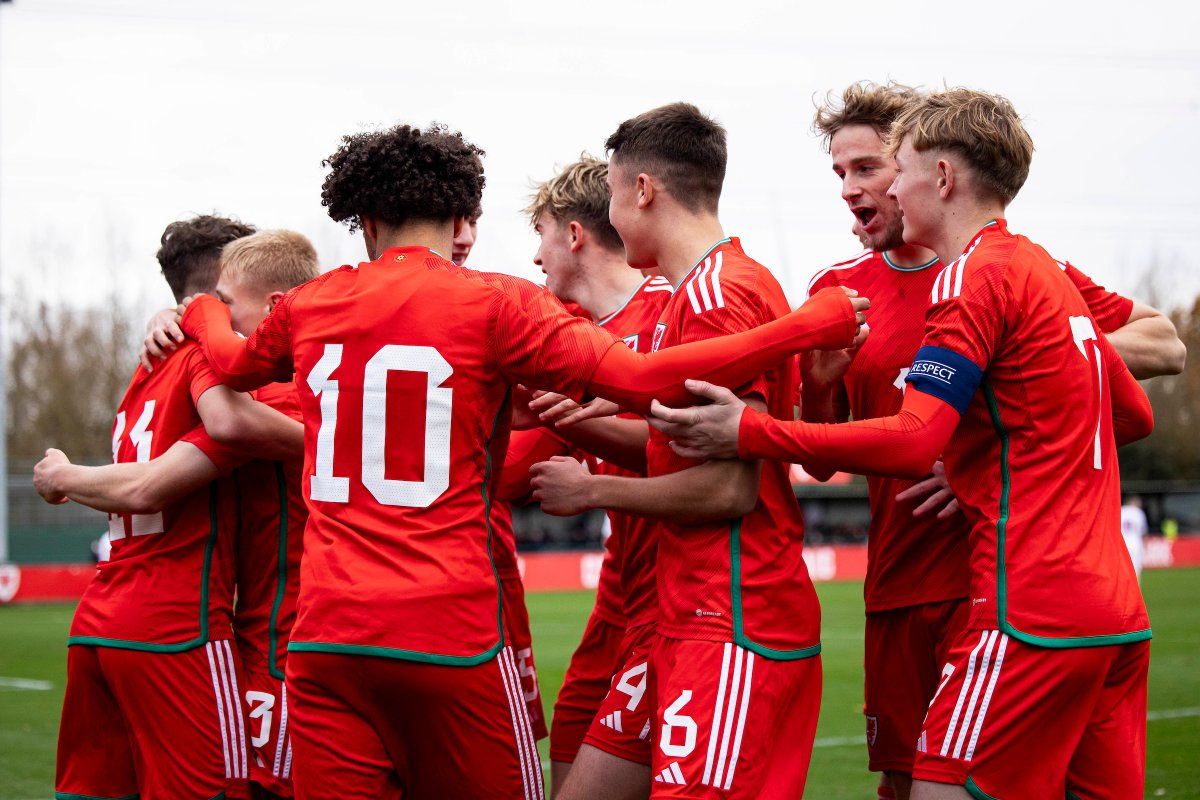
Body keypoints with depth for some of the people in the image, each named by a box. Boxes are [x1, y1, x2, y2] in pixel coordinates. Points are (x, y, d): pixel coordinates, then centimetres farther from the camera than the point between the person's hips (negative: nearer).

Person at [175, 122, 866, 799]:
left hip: (326, 632, 3)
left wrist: (206, 313, 58)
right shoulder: (493, 303, -2)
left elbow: (235, 364, 34)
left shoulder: (306, 308, 11)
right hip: (452, 632, -3)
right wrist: (817, 322, -7)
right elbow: (641, 380, -12)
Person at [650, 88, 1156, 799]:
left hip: (1032, 617, -9)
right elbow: (1135, 415, 27)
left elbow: (913, 442, -19)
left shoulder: (975, 276, -9)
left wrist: (750, 433, -17)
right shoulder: (1051, 273, 18)